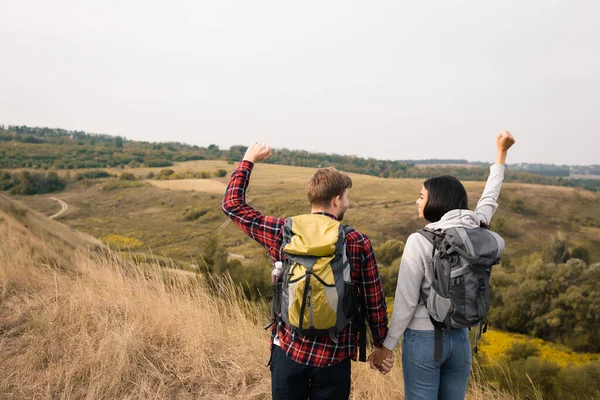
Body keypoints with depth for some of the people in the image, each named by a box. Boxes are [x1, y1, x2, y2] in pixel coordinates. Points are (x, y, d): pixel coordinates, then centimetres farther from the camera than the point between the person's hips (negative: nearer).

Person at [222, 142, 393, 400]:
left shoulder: (282, 233, -7)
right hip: (335, 357, -1)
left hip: (288, 350, 1)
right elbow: (374, 301, -1)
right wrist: (381, 346, 14)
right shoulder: (358, 243, -9)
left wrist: (249, 160, 15)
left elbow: (233, 204, 5)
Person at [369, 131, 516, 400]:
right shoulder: (475, 232, -3)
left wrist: (387, 347, -6)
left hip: (424, 339, -5)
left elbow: (406, 301, -16)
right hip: (460, 339, 6)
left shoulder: (420, 240, -17)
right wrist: (501, 153, 29)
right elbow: (489, 199, 17)